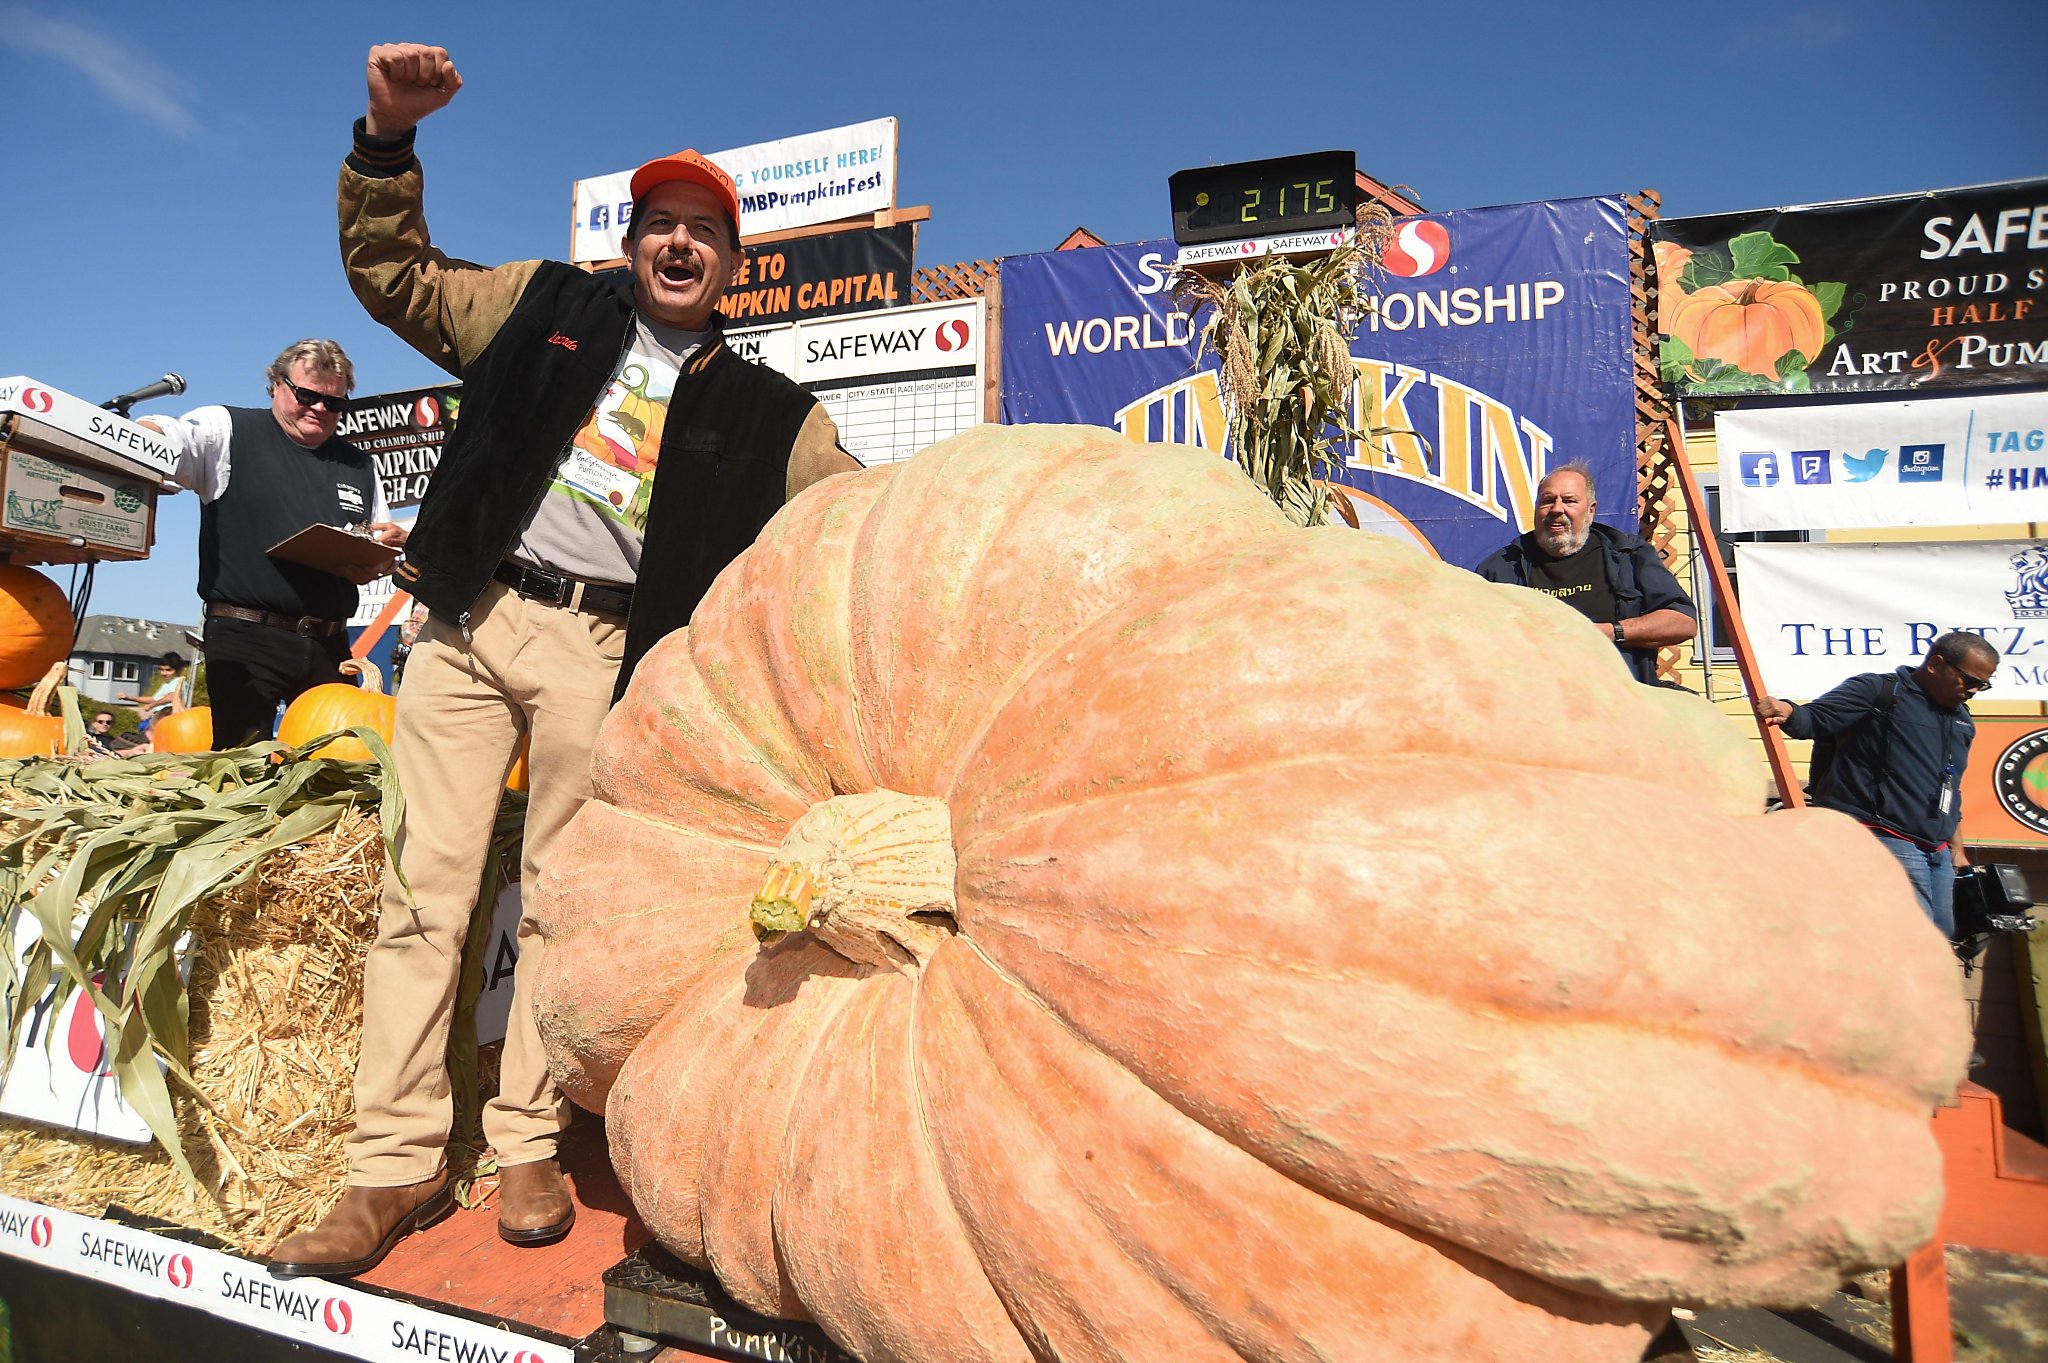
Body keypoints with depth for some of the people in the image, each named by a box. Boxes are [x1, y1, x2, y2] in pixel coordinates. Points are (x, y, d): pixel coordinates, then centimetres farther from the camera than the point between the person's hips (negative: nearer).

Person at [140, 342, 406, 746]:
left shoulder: (359, 466, 19)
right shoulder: (226, 430, 6)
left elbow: (385, 545, 22)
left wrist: (373, 563, -1)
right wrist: (147, 431, -34)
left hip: (329, 645, 4)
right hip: (245, 638, -4)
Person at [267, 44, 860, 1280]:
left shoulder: (763, 412, 11)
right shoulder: (549, 307, 15)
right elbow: (390, 272, 19)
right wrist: (389, 138, 7)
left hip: (601, 651, -1)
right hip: (470, 617, 2)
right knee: (426, 886, -1)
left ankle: (530, 1149, 14)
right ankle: (397, 1163, 8)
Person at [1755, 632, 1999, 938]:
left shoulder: (1961, 721, 20)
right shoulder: (1878, 691, -5)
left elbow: (1952, 789, 28)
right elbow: (1814, 719, -16)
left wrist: (1955, 849, 27)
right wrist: (1787, 712, -39)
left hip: (1938, 852, 9)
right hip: (1888, 840, -9)